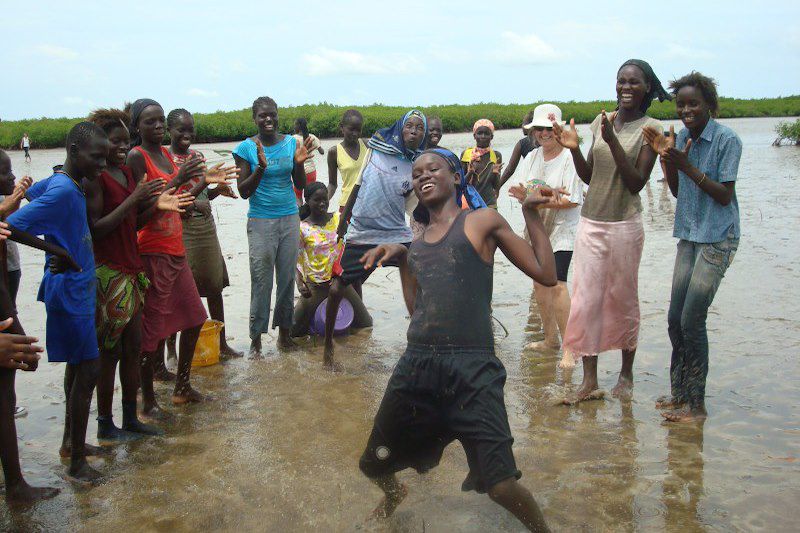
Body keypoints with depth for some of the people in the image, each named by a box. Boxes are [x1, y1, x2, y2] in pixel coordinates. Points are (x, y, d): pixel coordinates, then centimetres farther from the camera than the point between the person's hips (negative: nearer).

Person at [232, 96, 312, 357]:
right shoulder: (246, 148, -6)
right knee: (261, 281, -2)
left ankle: (284, 331, 21)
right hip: (260, 221, -3)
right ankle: (256, 339, 8)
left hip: (289, 219, 3)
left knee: (287, 277, 8)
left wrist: (299, 163, -13)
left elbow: (300, 185, 6)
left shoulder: (291, 143, 3)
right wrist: (261, 167, -21)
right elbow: (243, 191, -7)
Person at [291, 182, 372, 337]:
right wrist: (300, 284, -23)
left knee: (366, 324, 9)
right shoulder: (302, 228, -9)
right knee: (293, 331, -3)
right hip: (315, 286, -3)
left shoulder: (338, 219, 0)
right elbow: (297, 261, -9)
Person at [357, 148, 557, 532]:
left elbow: (546, 275, 2)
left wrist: (530, 212, 1)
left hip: (472, 369, -5)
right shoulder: (417, 244, 20)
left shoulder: (482, 222, 6)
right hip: (416, 365, 6)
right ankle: (394, 495, 55)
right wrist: (401, 259, 15)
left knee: (500, 486, -14)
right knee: (373, 465, 20)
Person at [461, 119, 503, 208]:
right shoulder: (466, 154, 2)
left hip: (489, 204, 0)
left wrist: (495, 173, -12)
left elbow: (497, 187, 6)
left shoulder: (496, 156, 3)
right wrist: (470, 173, -14)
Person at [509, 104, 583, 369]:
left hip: (563, 228, -7)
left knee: (556, 282, -17)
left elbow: (572, 200, -16)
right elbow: (524, 194, 2)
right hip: (538, 228, 7)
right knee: (539, 281, 10)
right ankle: (550, 338, 26)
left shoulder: (570, 158, -11)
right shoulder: (532, 157, 9)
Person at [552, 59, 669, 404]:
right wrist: (574, 149, -4)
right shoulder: (602, 122, 9)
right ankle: (590, 380, 7)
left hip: (624, 225, -4)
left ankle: (626, 374, 24)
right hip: (590, 223, 4)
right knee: (586, 300, 1)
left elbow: (637, 183, -13)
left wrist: (612, 141, -20)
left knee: (623, 298, 7)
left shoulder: (650, 128, -5)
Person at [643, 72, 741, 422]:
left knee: (692, 320, -8)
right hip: (690, 235, 7)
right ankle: (679, 393, 21)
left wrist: (687, 166, -21)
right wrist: (665, 157, -3)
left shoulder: (727, 140, -12)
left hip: (717, 239, -7)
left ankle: (696, 404, 3)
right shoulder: (681, 137, 7)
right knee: (675, 319, 7)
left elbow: (725, 195, -13)